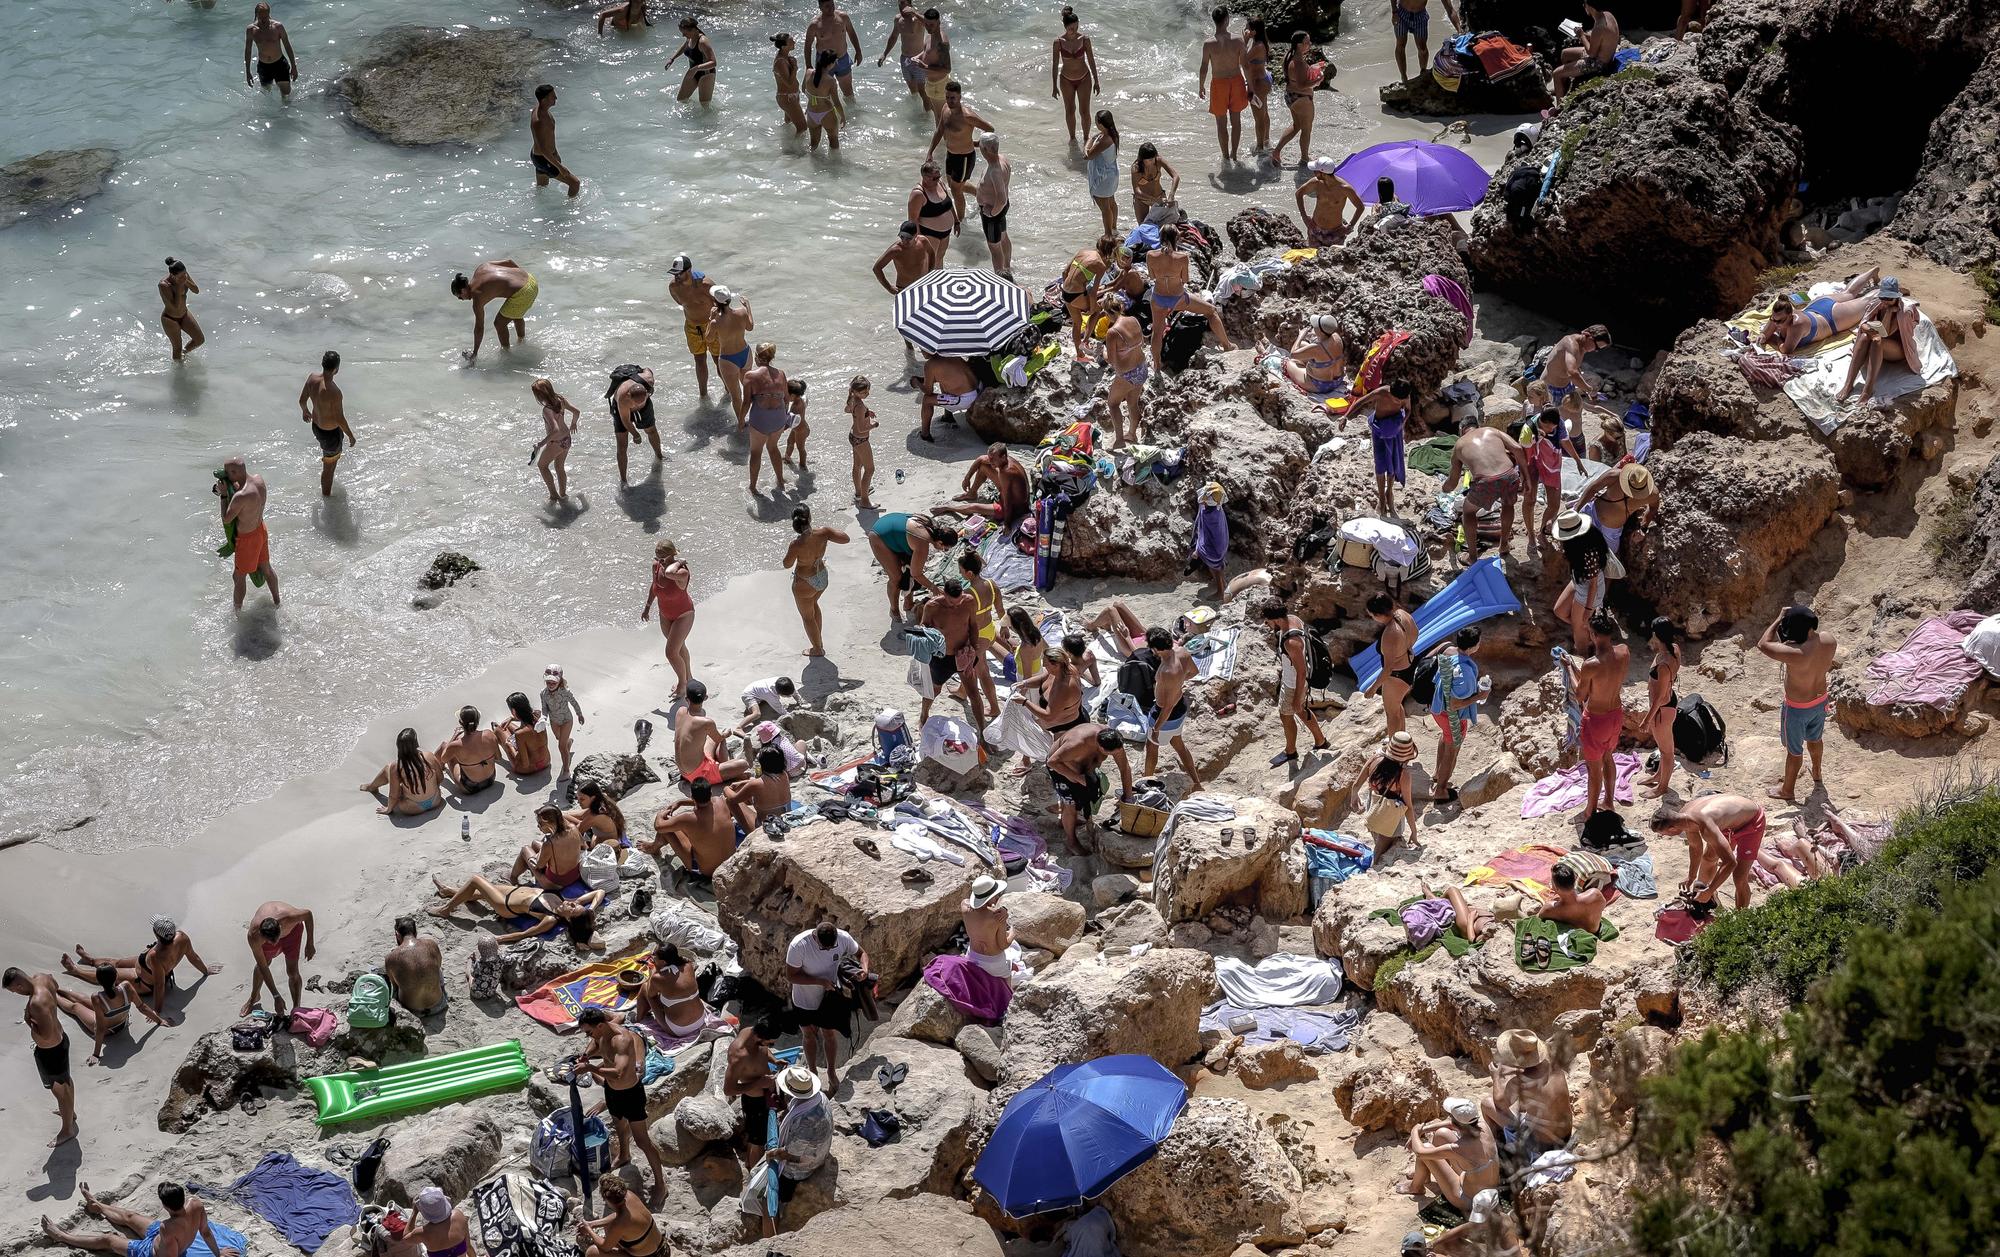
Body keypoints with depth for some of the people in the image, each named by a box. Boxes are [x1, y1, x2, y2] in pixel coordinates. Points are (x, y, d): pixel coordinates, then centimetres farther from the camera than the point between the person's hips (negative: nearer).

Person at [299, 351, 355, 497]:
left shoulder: (312, 378, -17)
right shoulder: (334, 392, -39)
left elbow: (302, 399, 0)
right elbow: (339, 419, -28)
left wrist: (305, 411, 23)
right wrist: (350, 435, -11)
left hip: (316, 425, 8)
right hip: (331, 433, -8)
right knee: (329, 466, 16)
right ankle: (326, 496, 36)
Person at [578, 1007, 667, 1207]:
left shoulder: (622, 1039, -38)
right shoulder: (602, 1032, -11)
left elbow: (619, 1073, -51)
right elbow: (596, 1045, 15)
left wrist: (590, 1067, -44)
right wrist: (585, 1057, -5)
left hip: (630, 1094, -8)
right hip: (612, 1090, 8)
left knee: (642, 1141, 3)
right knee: (620, 1124, 33)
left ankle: (660, 1184, 16)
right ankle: (624, 1156, 61)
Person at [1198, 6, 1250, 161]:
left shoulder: (1208, 43, -16)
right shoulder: (1238, 40, -12)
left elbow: (1204, 68, -9)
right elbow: (1245, 65, -5)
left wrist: (1201, 86, 8)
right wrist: (1249, 84, 8)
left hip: (1219, 84, -2)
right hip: (1236, 81, 2)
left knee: (1221, 122, 12)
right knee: (1236, 120, 17)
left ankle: (1226, 156, 20)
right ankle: (1234, 154, 26)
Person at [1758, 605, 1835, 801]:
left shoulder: (1796, 654, -42)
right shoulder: (1829, 640, -21)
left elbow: (1763, 645, -29)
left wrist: (1779, 619, -23)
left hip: (1798, 708, -6)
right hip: (1820, 700, 6)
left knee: (1794, 750, 18)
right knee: (1815, 738, 33)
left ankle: (1787, 790, 41)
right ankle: (1816, 774, 59)